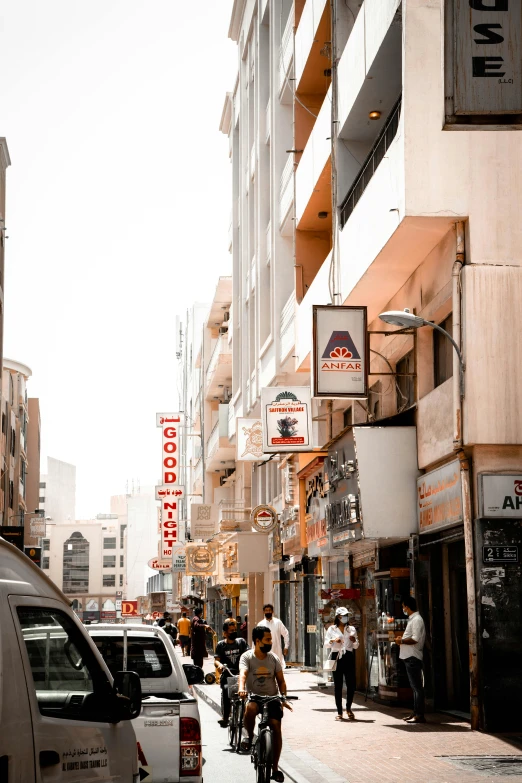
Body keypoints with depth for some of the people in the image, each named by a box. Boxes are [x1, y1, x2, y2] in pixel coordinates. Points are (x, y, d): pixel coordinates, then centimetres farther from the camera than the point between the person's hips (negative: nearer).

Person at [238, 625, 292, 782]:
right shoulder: (247, 657, -6)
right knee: (250, 708, -37)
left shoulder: (273, 658, 4)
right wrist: (241, 689, -44)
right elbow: (243, 674, -24)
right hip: (254, 696, -2)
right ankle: (250, 737, -10)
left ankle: (275, 768, 2)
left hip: (272, 697, 2)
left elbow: (281, 681, 6)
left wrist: (283, 697, -10)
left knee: (276, 728, -11)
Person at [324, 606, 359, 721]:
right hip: (337, 657, -2)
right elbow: (326, 644, 4)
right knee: (338, 685, 0)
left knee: (351, 684, -3)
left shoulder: (351, 629, 13)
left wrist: (354, 641, -6)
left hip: (349, 657, 2)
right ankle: (339, 711, 5)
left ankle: (348, 708, 19)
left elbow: (356, 646, 15)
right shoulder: (332, 629, 6)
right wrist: (333, 641, -15)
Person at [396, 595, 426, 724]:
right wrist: (402, 638, 13)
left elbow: (415, 639, -23)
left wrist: (402, 641, -12)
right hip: (409, 656, 11)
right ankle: (416, 712, 19)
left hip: (413, 657, -11)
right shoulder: (412, 619, 18)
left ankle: (420, 715, -10)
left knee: (417, 686, -10)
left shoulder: (417, 620, -14)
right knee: (414, 686, 13)